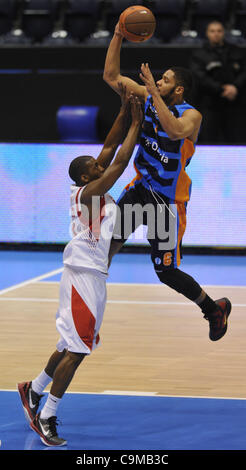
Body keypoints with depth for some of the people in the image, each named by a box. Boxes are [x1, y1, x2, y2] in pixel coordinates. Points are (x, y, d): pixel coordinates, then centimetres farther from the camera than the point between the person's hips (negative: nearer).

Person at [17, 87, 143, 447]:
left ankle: (34, 390, 35)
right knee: (76, 350, -9)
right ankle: (46, 418, -5)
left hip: (90, 277, 10)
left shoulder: (92, 191, 10)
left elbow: (109, 150, 13)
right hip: (84, 278, -10)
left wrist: (124, 114, 7)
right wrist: (135, 124, -12)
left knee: (71, 345, 20)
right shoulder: (88, 192, -15)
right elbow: (120, 162, -19)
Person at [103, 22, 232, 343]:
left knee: (167, 272, -2)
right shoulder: (147, 98, 0)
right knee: (110, 239, -20)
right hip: (142, 187, 5)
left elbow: (175, 131, -41)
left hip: (169, 201, -5)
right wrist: (118, 35, -11)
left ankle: (214, 308, 21)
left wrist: (155, 92, -38)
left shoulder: (191, 115, -17)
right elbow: (111, 76, -1)